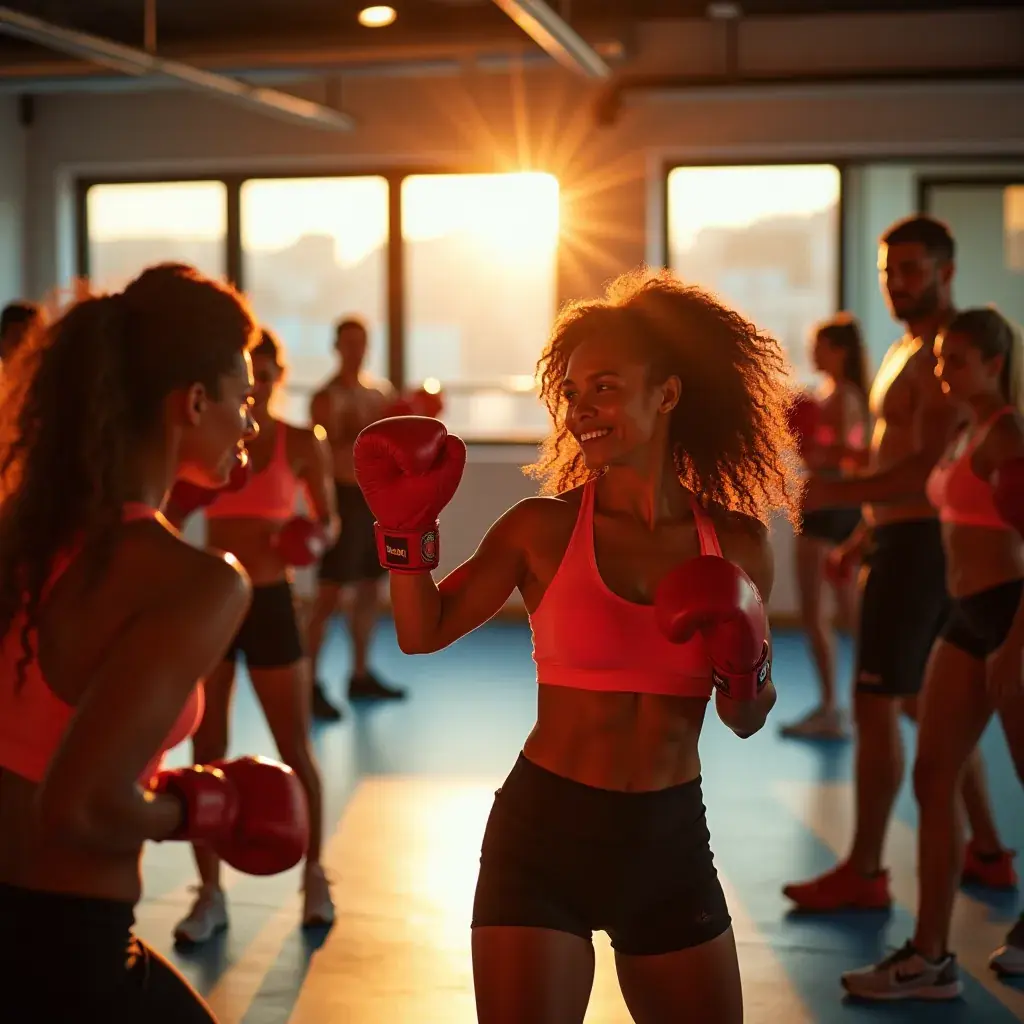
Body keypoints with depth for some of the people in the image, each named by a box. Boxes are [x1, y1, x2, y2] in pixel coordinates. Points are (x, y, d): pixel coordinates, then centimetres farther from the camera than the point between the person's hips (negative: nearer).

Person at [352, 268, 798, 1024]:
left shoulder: (737, 542, 0)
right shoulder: (544, 528, -6)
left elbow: (748, 721, 8)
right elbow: (425, 633, -4)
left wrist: (744, 662, -13)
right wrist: (408, 527, -17)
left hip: (672, 841, 3)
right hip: (545, 833, -3)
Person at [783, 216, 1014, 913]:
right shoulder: (910, 349, 17)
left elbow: (928, 470, -23)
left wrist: (840, 493, -26)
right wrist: (862, 538, 22)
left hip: (920, 543, -11)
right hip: (907, 539, 11)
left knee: (875, 705, -7)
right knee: (925, 704, 17)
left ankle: (864, 873, 1)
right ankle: (988, 852, 26)